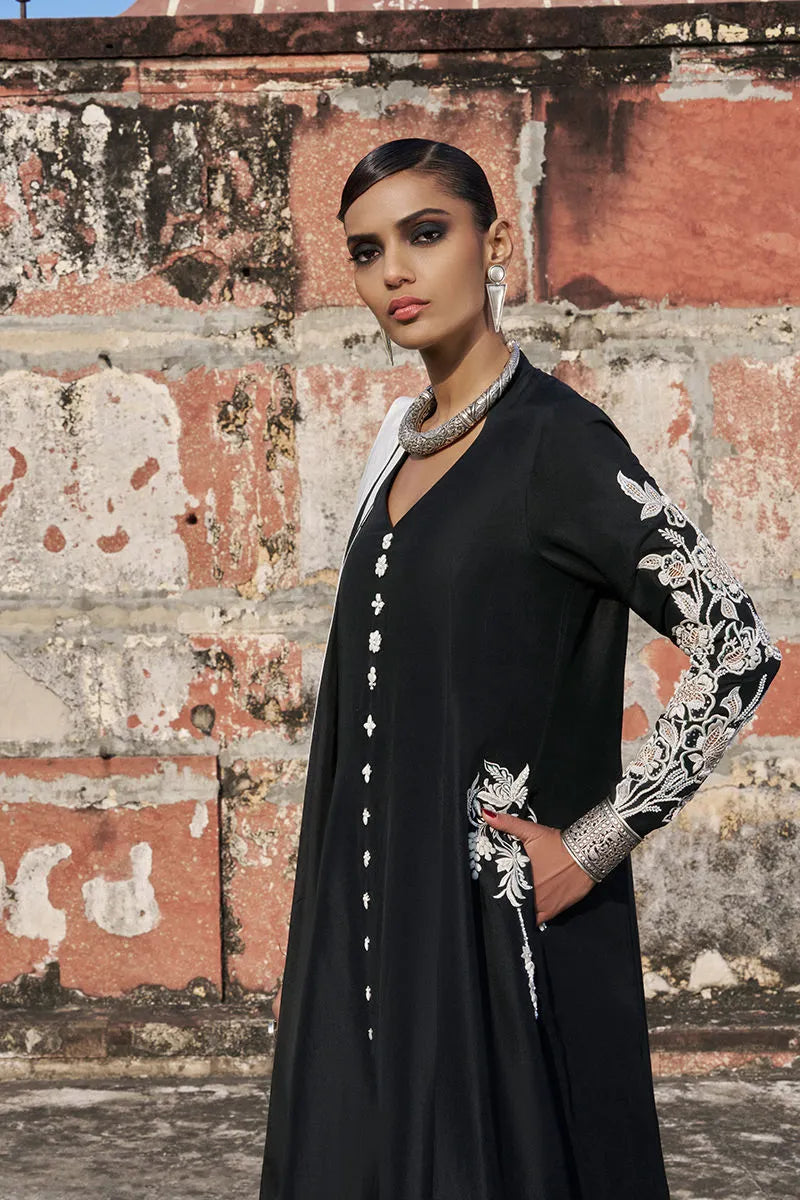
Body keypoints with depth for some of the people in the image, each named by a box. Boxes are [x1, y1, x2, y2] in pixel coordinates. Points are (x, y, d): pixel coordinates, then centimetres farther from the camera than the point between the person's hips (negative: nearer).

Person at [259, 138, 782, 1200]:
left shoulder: (555, 439, -14)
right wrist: (345, 894, 13)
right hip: (375, 904, 7)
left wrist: (590, 847, -16)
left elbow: (737, 652, -19)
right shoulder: (405, 439, 9)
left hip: (501, 914, -7)